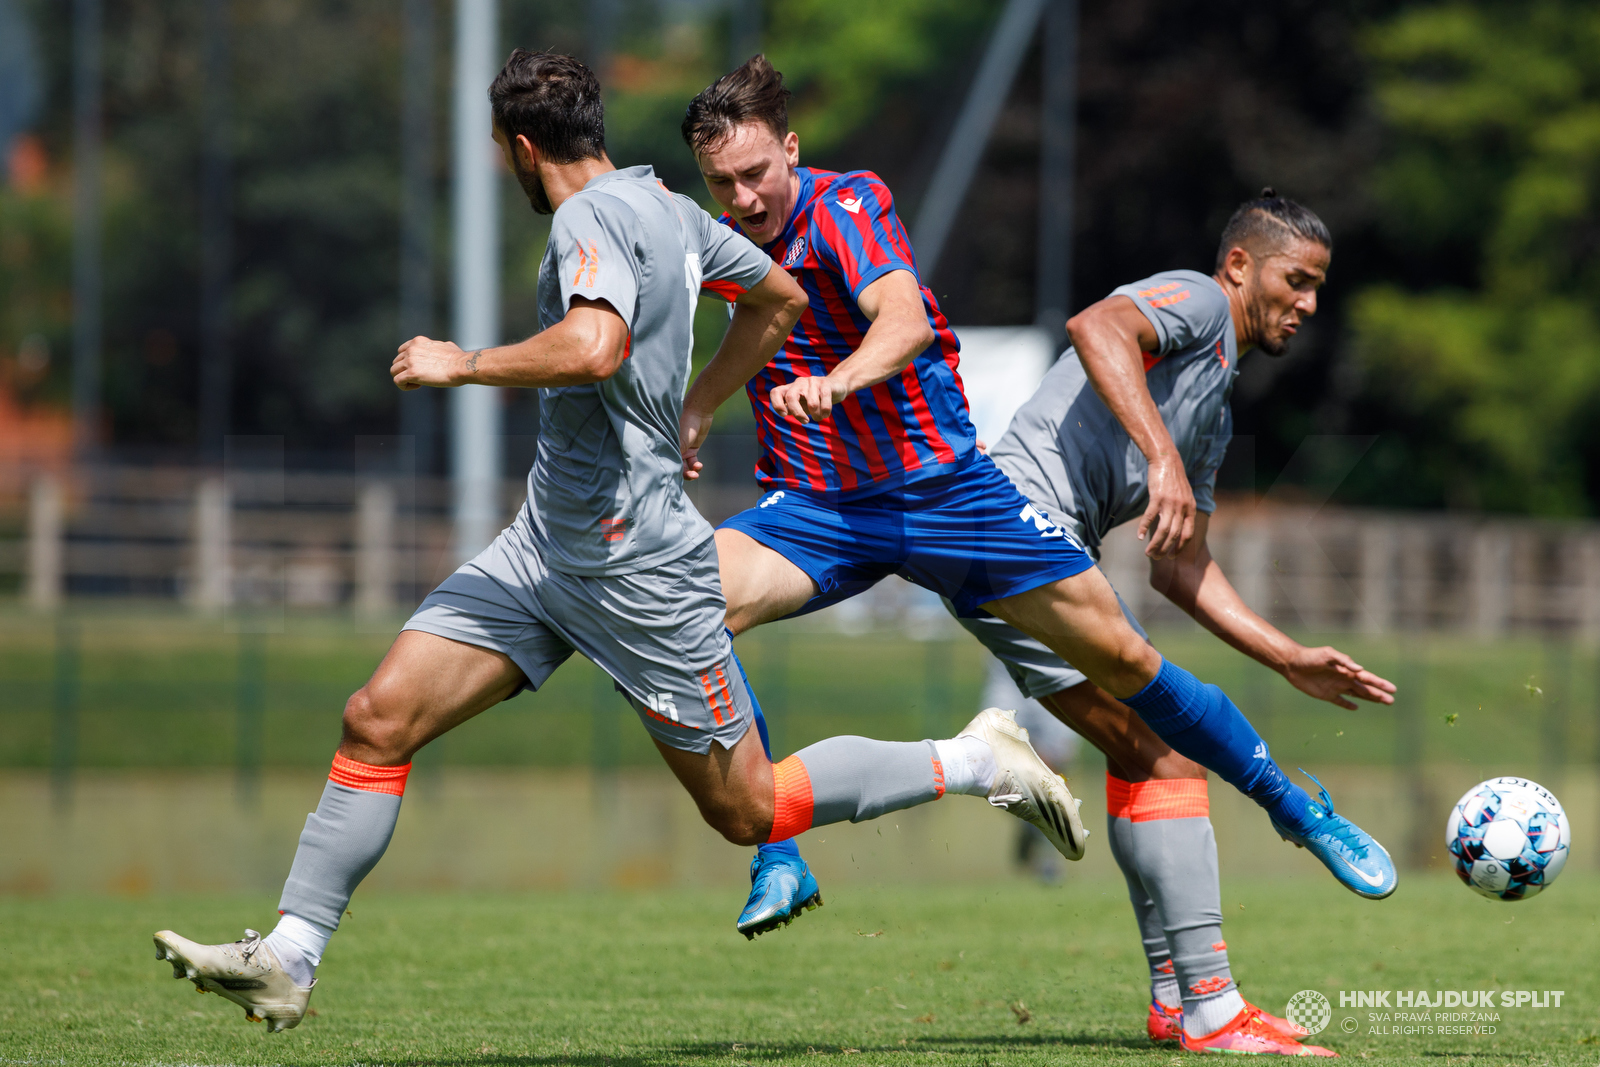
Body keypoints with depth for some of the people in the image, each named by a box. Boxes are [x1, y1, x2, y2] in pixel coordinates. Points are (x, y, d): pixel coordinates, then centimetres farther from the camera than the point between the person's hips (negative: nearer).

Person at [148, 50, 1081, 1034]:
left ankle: (973, 761, 17)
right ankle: (287, 961, -1)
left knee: (747, 811, 2)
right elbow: (780, 298, 24)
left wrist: (464, 364, -23)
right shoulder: (663, 205, 10)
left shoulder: (592, 218, -17)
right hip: (547, 542, 9)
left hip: (636, 564, -9)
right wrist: (691, 409, 30)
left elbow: (593, 349, -37)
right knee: (379, 720, -2)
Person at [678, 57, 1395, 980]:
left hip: (943, 485, -3)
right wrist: (696, 415, 8)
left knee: (1120, 657, -1)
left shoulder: (848, 205, -16)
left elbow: (904, 320, -36)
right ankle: (778, 862, -19)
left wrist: (836, 381, -55)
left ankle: (1297, 809, 21)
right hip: (815, 511, 3)